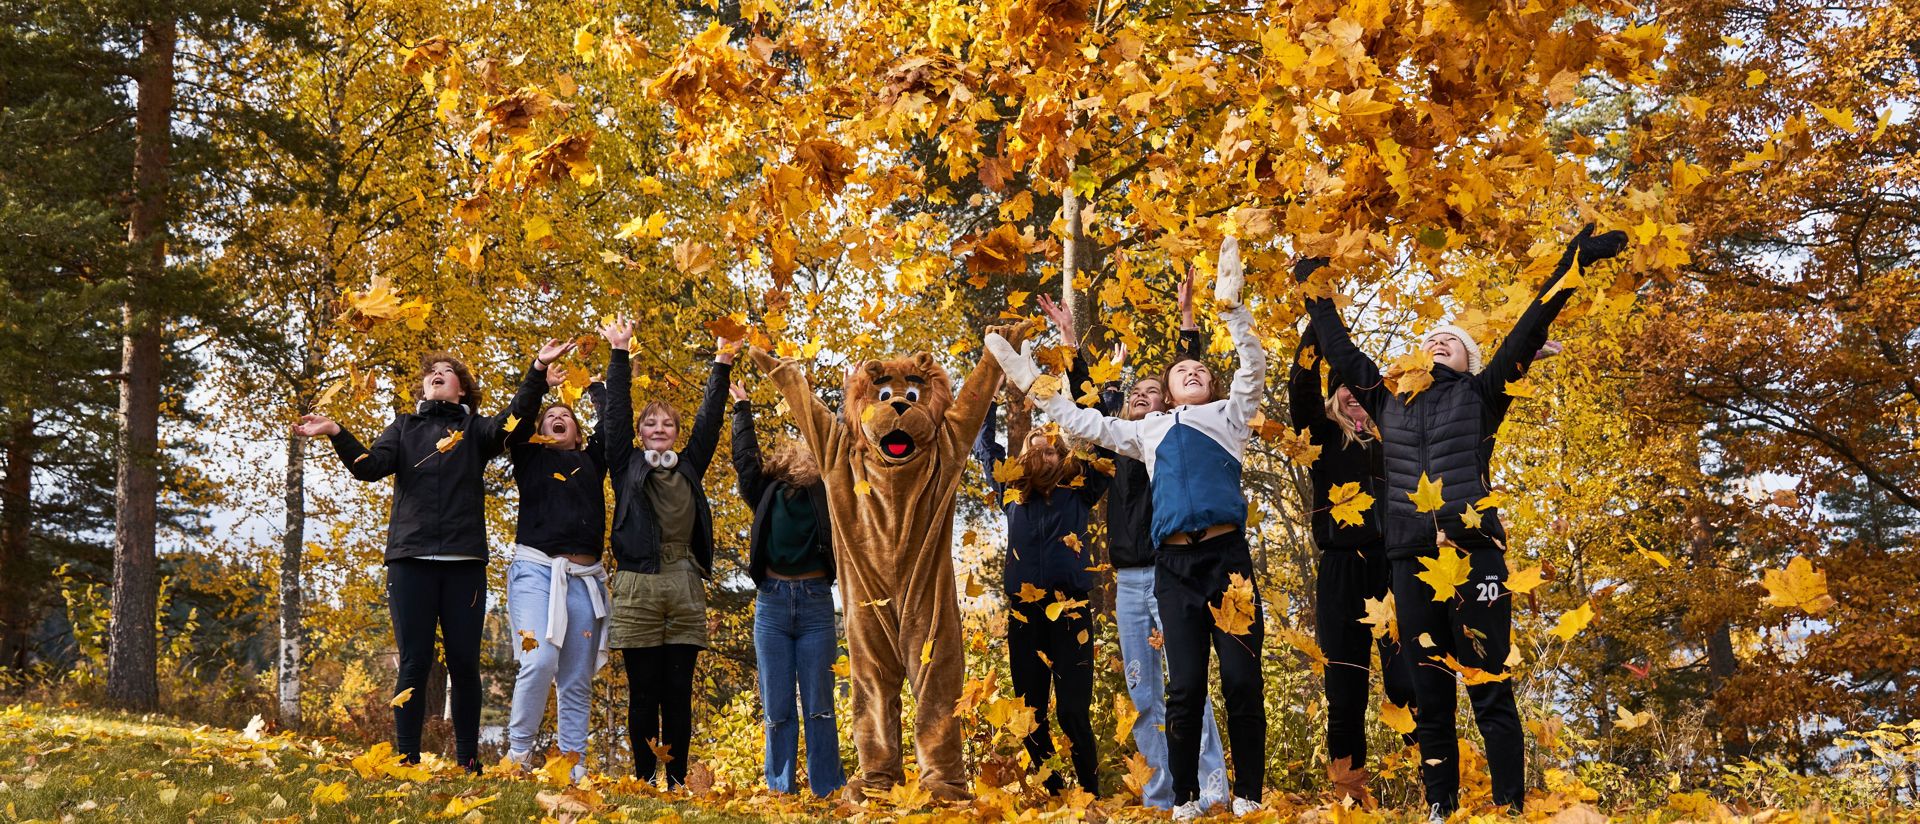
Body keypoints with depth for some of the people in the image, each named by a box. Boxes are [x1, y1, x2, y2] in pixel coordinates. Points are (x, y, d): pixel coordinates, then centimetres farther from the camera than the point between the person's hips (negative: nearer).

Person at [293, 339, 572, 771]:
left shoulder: (475, 429, 12)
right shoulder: (404, 427, 15)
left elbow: (513, 419, -8)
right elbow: (371, 465, 1)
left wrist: (538, 370, -21)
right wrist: (336, 434, -15)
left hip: (465, 561, 0)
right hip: (411, 560, 0)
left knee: (464, 662, 2)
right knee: (414, 662, 0)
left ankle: (468, 762, 8)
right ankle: (406, 760, 3)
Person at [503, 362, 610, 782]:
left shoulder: (591, 461, 21)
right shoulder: (530, 456, 15)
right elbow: (516, 421, 0)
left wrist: (599, 385, 21)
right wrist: (541, 382, 4)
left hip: (585, 578, 3)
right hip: (536, 569, -3)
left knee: (577, 681, 1)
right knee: (539, 660, -20)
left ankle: (575, 767, 2)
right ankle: (518, 755, -9)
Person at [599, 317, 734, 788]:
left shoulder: (690, 466, 16)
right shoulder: (628, 466, 10)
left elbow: (708, 419, 12)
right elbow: (617, 412, 5)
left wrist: (722, 365, 7)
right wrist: (619, 355, 0)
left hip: (685, 589, 2)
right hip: (637, 588, -2)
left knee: (679, 692, 2)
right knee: (644, 692, 0)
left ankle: (677, 783, 5)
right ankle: (644, 781, 4)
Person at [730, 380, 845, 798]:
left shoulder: (824, 492, 7)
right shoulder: (767, 492, 9)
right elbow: (745, 457, 7)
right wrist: (742, 408, 13)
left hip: (816, 603, -1)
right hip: (772, 603, 1)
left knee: (819, 707, 1)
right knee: (777, 708, 4)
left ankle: (827, 793, 3)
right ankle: (779, 794, 9)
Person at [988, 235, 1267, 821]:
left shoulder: (1230, 416, 18)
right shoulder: (1149, 431, 24)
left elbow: (1254, 367, 5)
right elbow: (1084, 423, 28)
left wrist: (1231, 306, -7)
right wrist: (1031, 382, 25)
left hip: (1227, 554, -2)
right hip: (1174, 563, 2)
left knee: (1241, 679, -6)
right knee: (1184, 687, -1)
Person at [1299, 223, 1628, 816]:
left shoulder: (1480, 395, 11)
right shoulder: (1391, 400, 19)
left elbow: (1526, 334, 4)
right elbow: (1341, 352, 29)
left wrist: (1569, 268, -1)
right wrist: (1316, 295, 34)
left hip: (1474, 553, -3)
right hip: (1411, 561, 3)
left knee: (1490, 692, -4)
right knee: (1428, 695, 7)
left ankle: (1511, 807, -1)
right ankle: (1440, 808, 12)